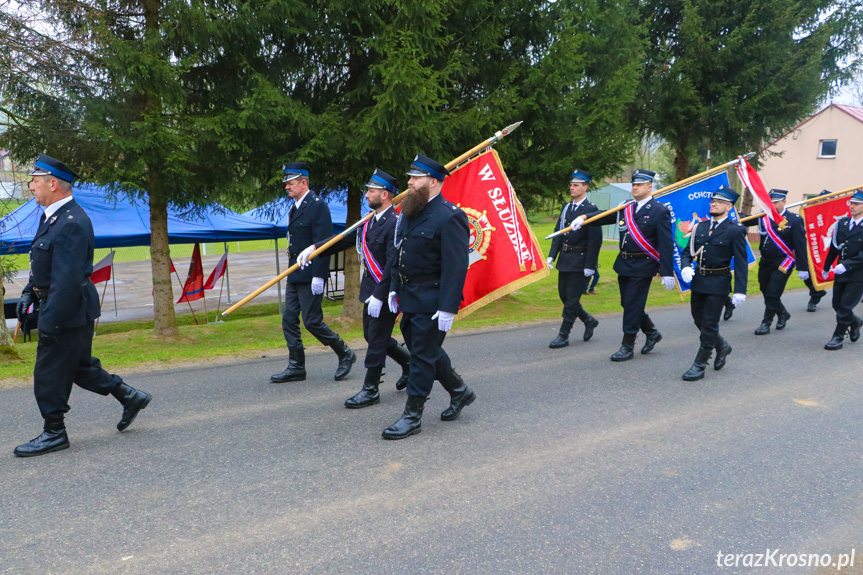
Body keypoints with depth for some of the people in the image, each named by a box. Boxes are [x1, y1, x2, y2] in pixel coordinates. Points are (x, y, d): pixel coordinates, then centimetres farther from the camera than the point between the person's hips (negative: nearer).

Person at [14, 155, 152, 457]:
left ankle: (54, 433, 17)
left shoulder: (72, 224, -23)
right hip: (61, 306, 10)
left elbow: (67, 279, -27)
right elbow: (43, 265, 21)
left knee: (49, 373, 2)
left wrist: (49, 322, -25)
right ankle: (129, 397, 29)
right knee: (78, 366, 19)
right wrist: (29, 293, 15)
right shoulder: (52, 216, 10)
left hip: (69, 311, -10)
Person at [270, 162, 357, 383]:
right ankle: (296, 367, 16)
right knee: (289, 320, 7)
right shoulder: (295, 207, 15)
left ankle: (345, 354, 14)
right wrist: (292, 271, 18)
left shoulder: (318, 206, -12)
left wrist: (318, 276, -22)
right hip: (294, 275, 9)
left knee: (312, 321, -5)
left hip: (310, 276, -9)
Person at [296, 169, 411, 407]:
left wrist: (379, 296, -25)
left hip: (386, 292, -9)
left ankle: (370, 390, 13)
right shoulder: (370, 221, 10)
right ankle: (410, 363, 37)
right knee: (371, 334, 18)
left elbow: (393, 264, -24)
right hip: (371, 289, 9)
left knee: (377, 339, 0)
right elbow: (346, 238, 13)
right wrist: (314, 248, 3)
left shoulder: (395, 224, -20)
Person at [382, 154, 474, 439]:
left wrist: (448, 308, -23)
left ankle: (413, 416, 12)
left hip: (432, 301, -9)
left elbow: (456, 267, -20)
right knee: (424, 350, 18)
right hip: (409, 298, 9)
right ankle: (459, 391, 37)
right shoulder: (409, 213, 11)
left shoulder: (449, 217, -16)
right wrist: (394, 288, 13)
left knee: (423, 354, 0)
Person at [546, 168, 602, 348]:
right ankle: (589, 320, 35)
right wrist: (552, 255, 4)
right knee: (564, 295, 14)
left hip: (580, 261, -8)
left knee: (571, 299, -2)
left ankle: (563, 336, 8)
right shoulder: (566, 207, 11)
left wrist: (590, 266, -17)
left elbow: (595, 240, -15)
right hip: (565, 259, 8)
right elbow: (558, 232, 13)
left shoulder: (591, 209, -11)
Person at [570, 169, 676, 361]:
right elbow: (605, 216, 5)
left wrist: (667, 273, -17)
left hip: (643, 266, -7)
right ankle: (651, 333, 35)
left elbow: (666, 244, -12)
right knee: (627, 303, 14)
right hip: (624, 264, 7)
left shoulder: (660, 211, -9)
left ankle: (627, 346, 10)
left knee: (632, 304, -3)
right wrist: (583, 217, -15)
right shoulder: (626, 208, 10)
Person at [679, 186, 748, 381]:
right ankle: (722, 347, 40)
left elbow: (741, 263, -9)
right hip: (698, 281, 6)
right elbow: (687, 251, 13)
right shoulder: (700, 227, 9)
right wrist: (685, 267, -9)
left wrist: (740, 290, -16)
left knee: (709, 325, -2)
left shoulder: (735, 231, -7)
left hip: (718, 284, -6)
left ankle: (699, 365, 8)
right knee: (699, 322, 15)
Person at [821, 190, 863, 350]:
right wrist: (826, 267, 19)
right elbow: (834, 247, 14)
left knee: (845, 306, -4)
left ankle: (838, 337, 10)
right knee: (837, 305, 13)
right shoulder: (842, 223, 6)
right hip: (840, 272, 6)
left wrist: (847, 265, -27)